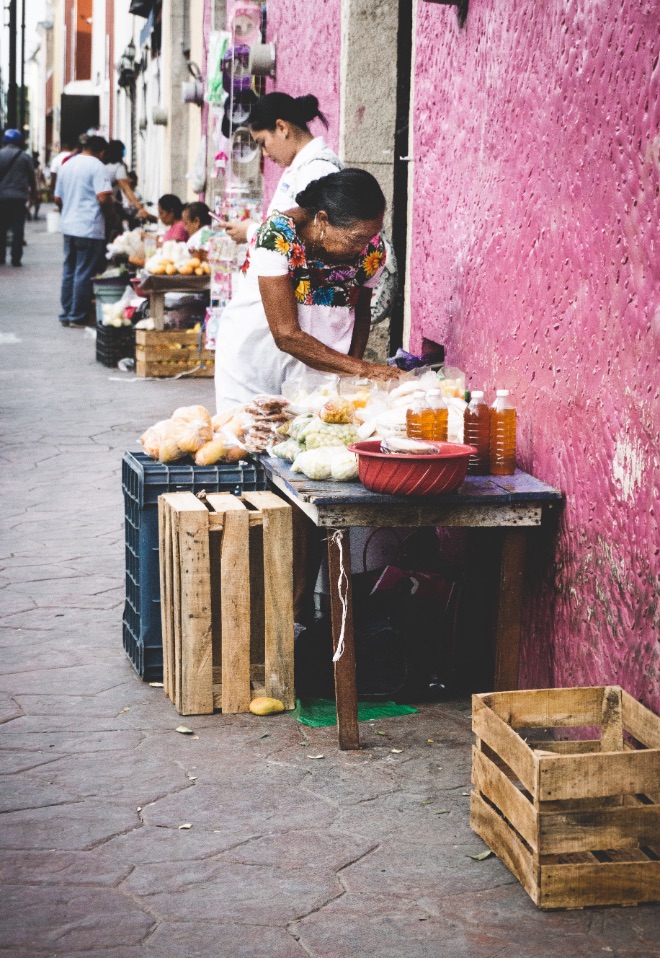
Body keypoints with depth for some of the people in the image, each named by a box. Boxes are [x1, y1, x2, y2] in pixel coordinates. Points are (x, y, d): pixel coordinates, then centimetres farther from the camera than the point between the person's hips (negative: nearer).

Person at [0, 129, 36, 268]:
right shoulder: (24, 157, -2)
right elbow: (31, 177, 3)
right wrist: (32, 194, 16)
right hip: (19, 197, 0)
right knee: (18, 228, 2)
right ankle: (16, 258, -3)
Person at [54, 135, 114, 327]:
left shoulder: (67, 165, 13)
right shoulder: (97, 166, -10)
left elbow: (58, 199, 17)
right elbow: (104, 198, -19)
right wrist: (112, 216, -2)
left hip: (69, 227, 7)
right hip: (90, 229, -7)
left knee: (69, 272, 13)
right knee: (84, 274, -1)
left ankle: (66, 314, 16)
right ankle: (78, 316, 1)